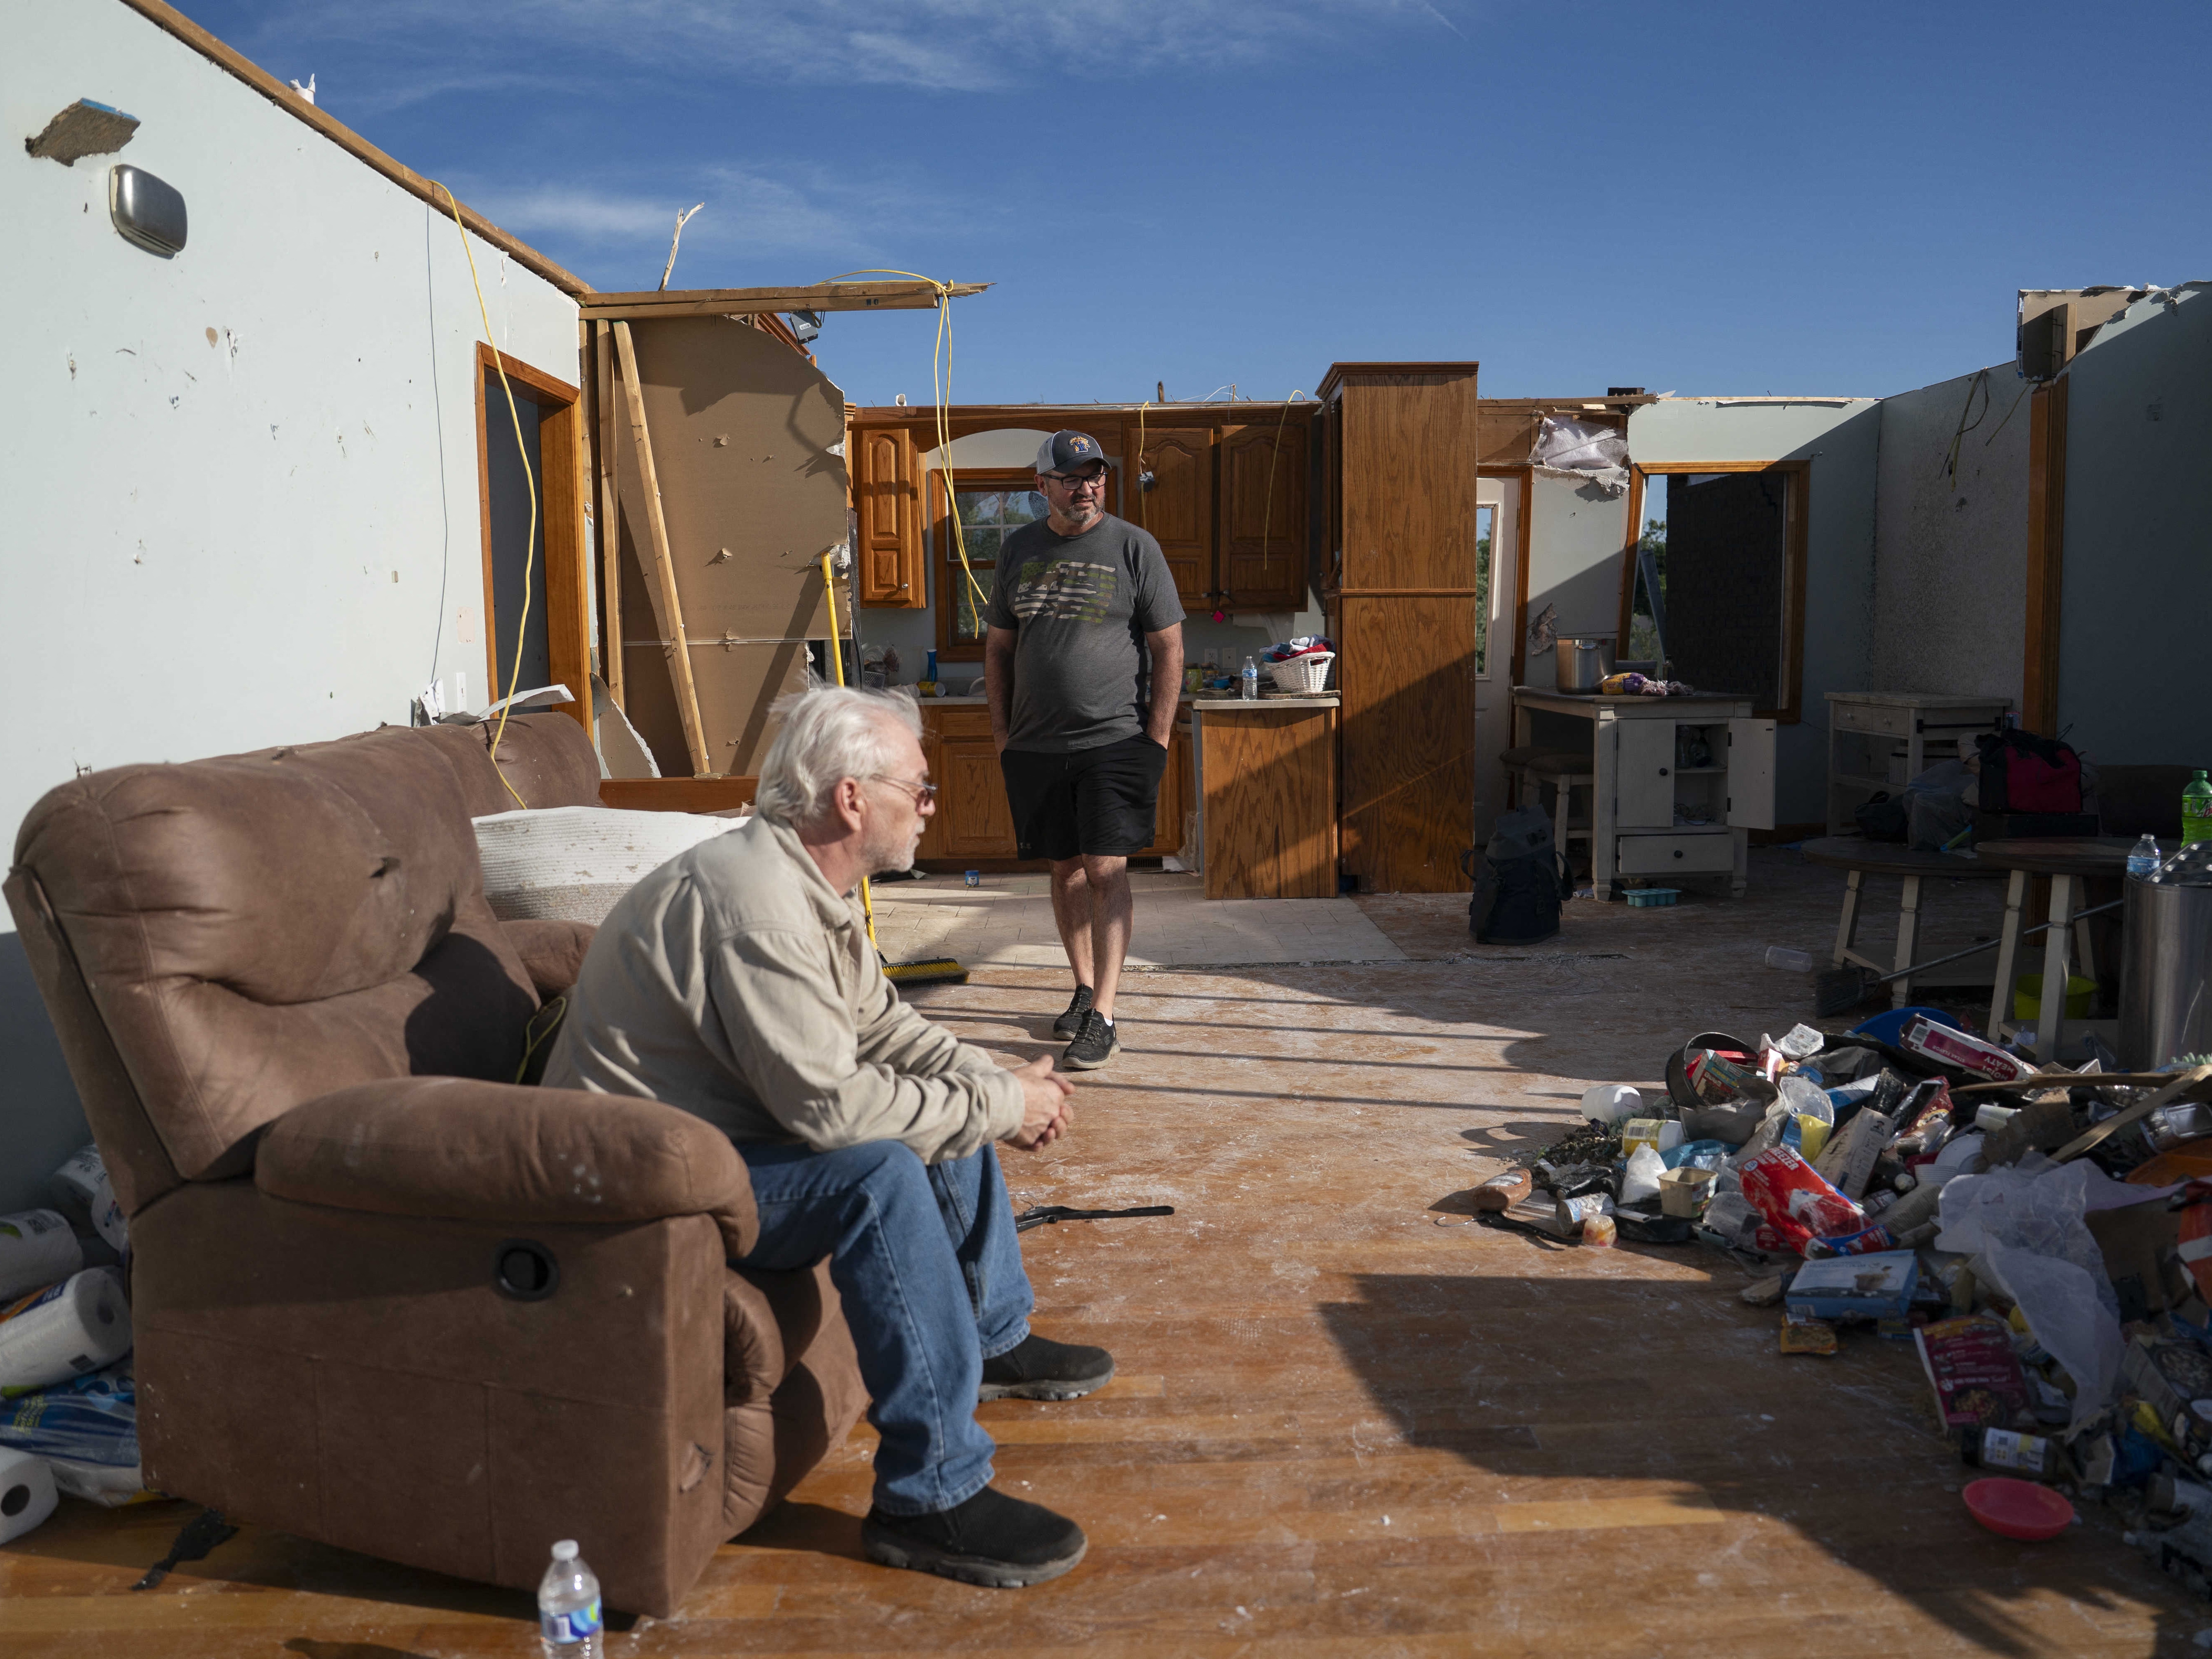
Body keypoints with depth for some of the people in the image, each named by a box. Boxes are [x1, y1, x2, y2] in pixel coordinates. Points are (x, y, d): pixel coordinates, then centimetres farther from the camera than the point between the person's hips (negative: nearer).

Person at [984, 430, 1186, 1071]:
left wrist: (1157, 738, -6)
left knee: (1106, 870, -9)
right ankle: (1084, 988, 26)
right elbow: (999, 646, 16)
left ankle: (1103, 1017, -6)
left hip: (1116, 739, -4)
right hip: (1036, 746, 4)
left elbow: (1169, 648, -1)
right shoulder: (1017, 549, 10)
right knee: (1066, 868, 11)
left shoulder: (1134, 547, -1)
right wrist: (1003, 732, 9)